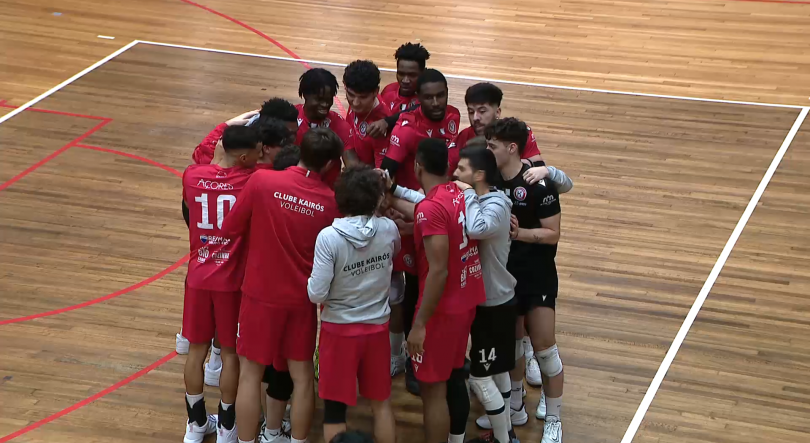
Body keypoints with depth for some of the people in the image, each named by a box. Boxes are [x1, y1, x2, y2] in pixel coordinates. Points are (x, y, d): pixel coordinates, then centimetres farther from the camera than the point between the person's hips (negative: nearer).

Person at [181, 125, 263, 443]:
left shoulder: (192, 176, -4)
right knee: (231, 352, 11)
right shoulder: (252, 182, -16)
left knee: (197, 349, 14)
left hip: (198, 276, 3)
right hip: (232, 280, -3)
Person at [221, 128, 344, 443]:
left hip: (261, 293, -1)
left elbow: (230, 227, -4)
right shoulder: (331, 201, -9)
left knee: (250, 373, 9)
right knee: (302, 375, 12)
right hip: (302, 297, 1)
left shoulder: (261, 181, -14)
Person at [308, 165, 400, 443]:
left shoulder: (329, 237, -22)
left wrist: (311, 284, 0)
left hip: (339, 329, -3)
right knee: (382, 403, 18)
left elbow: (317, 294, -19)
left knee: (334, 408, 9)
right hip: (377, 327, 3)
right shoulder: (389, 229, -10)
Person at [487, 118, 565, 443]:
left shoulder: (538, 185, -18)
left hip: (537, 279, -5)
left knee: (544, 348, -2)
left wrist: (519, 233, -28)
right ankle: (514, 404, 35)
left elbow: (553, 234, -15)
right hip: (502, 275, 5)